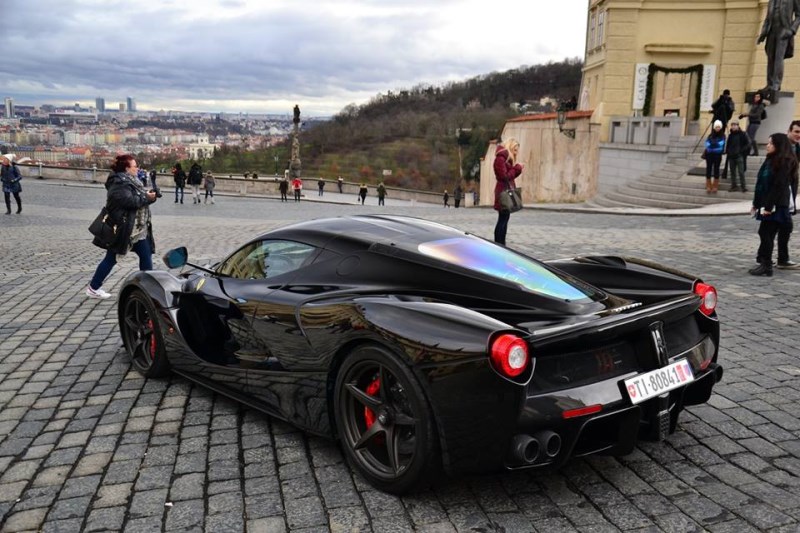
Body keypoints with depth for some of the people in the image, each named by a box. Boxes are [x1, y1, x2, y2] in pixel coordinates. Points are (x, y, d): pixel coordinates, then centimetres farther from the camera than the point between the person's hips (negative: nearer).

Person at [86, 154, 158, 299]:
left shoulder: (129, 181, 14)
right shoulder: (119, 183, -17)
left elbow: (137, 198, 16)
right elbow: (129, 200, -28)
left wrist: (148, 196, -2)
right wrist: (147, 198, -17)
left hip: (138, 229, 10)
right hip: (122, 229, -10)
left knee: (146, 256, 8)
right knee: (111, 258, 1)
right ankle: (93, 288, 13)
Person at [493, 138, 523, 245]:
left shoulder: (507, 158, 20)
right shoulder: (501, 158, -11)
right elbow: (504, 176, -16)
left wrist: (517, 169, 2)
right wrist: (517, 168, -7)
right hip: (503, 191, -10)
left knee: (504, 219, 9)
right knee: (503, 219, -11)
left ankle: (501, 245, 12)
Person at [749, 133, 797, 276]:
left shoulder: (785, 162, -12)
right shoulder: (770, 160, 14)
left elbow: (779, 186, -18)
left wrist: (769, 206, -21)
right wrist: (756, 203, 17)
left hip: (776, 205, -9)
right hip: (767, 204, 9)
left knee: (766, 233, -7)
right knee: (765, 233, 11)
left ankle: (766, 265, -2)